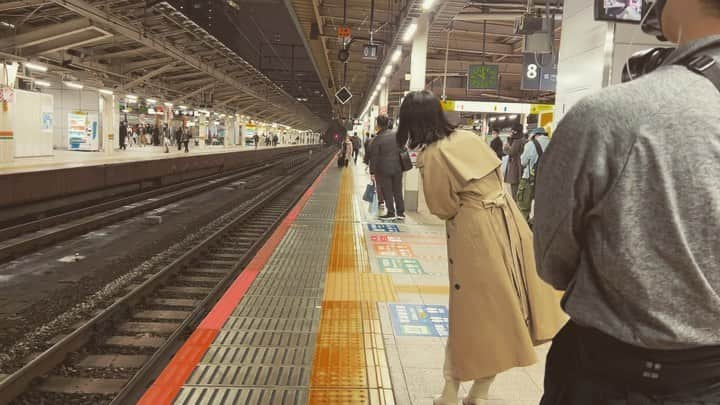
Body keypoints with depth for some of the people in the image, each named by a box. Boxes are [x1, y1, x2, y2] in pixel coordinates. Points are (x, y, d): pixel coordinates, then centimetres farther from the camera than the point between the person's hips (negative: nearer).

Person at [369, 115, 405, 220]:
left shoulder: (376, 140, -10)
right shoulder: (396, 135, 4)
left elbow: (374, 158, -9)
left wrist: (372, 172, -3)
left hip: (384, 169, -5)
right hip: (397, 168, 5)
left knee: (387, 192, 4)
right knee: (398, 191, 11)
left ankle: (391, 213, 6)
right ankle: (400, 212, 16)